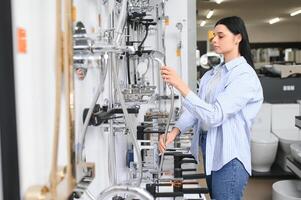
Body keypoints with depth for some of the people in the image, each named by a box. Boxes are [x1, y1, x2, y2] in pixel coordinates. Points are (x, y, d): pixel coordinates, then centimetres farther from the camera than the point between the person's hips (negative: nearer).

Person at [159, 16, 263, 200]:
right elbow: (197, 108, 4)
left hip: (229, 157, -7)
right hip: (208, 150, 7)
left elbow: (215, 115, -26)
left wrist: (180, 85, -30)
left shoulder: (245, 76, -16)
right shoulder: (214, 73, 9)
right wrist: (175, 131, -12)